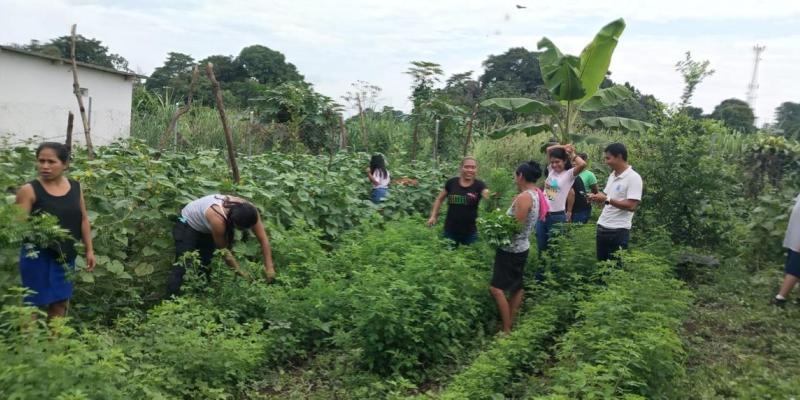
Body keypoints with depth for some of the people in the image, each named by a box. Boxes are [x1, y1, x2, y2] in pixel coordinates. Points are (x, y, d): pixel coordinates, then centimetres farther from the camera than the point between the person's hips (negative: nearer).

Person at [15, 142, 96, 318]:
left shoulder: (75, 187, 3)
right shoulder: (29, 190, -11)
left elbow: (83, 219, 10)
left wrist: (89, 249, 10)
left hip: (65, 256, 5)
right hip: (38, 256, -5)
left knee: (61, 302, 14)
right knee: (35, 303, 1)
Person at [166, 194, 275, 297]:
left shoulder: (249, 211, -30)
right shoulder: (217, 218, -43)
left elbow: (263, 239, -27)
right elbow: (223, 249, -29)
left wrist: (269, 268, -31)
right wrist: (240, 272, -22)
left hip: (206, 229, 6)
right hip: (188, 225, -6)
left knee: (205, 268, 7)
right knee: (182, 268, -14)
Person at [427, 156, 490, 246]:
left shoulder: (479, 185, -7)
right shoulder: (451, 182, -2)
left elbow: (488, 197, -26)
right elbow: (439, 199, 12)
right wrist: (433, 216, 4)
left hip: (470, 232, -1)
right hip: (450, 230, 1)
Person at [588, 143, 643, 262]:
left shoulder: (633, 177, -14)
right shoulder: (612, 175, 12)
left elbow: (631, 206, -21)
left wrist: (606, 199, -22)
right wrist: (596, 197, -1)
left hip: (619, 230, -8)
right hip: (602, 226, 8)